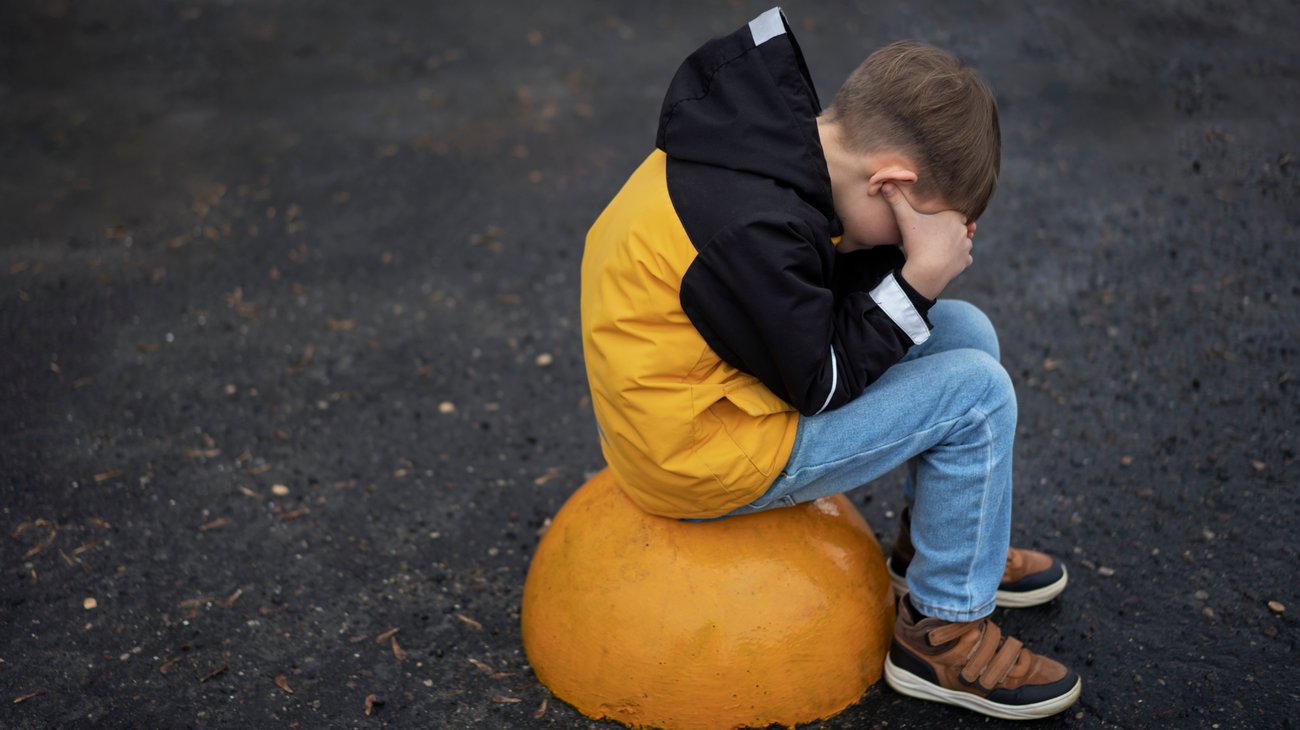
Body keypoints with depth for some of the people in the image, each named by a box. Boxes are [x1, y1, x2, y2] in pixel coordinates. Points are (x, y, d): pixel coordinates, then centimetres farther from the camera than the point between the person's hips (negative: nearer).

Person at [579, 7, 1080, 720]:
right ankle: (943, 632, 6)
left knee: (965, 333, 9)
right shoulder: (753, 228, -31)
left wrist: (899, 255, -8)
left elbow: (818, 299, 8)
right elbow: (822, 385, -20)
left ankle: (931, 541, 29)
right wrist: (916, 279, -18)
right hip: (699, 456, -9)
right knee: (977, 393, -11)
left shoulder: (765, 142, -3)